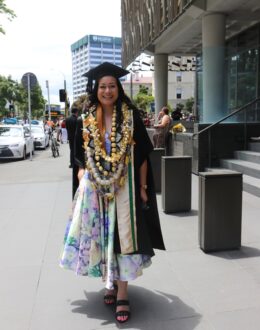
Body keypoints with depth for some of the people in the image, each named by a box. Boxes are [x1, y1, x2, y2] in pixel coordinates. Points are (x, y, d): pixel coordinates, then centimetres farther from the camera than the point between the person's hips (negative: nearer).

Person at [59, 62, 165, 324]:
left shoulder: (131, 116, -2)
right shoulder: (86, 120, 4)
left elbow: (142, 154, -1)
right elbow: (81, 158, 10)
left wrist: (143, 187, -3)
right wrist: (82, 182, 0)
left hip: (125, 187, -2)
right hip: (95, 189, 3)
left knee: (122, 237, 0)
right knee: (101, 237, 10)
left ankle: (122, 294, 10)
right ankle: (110, 283, 30)